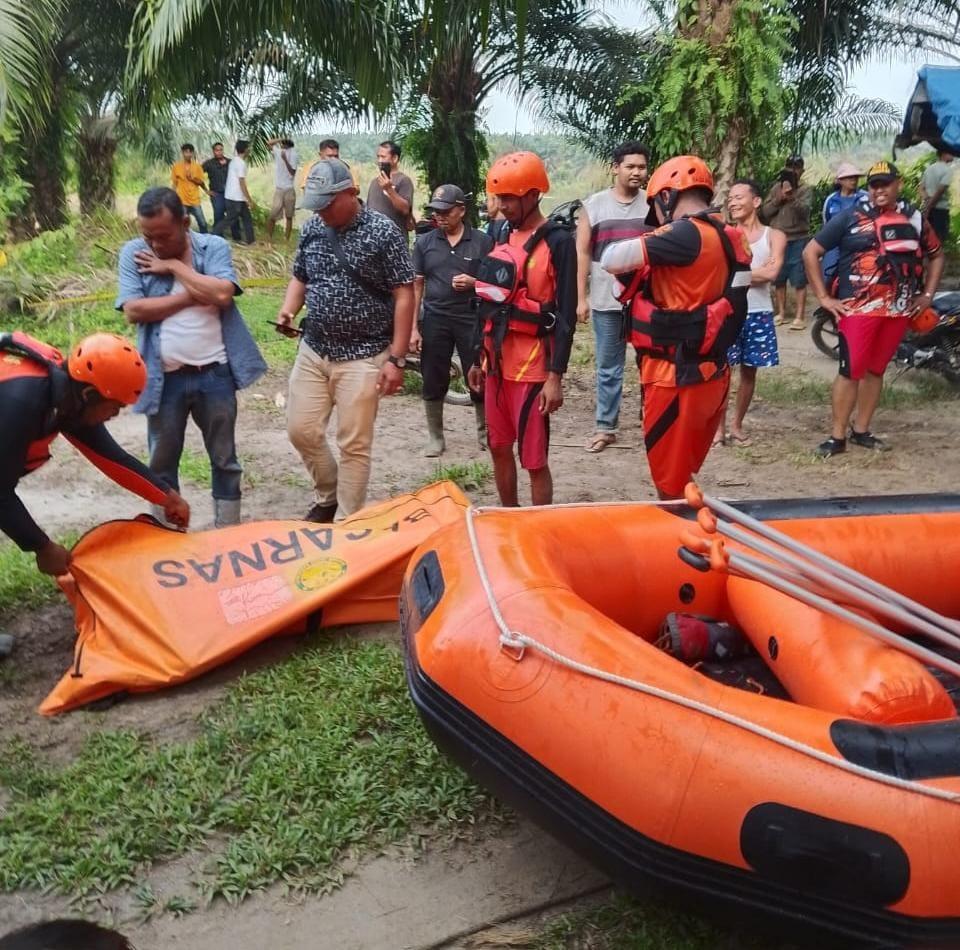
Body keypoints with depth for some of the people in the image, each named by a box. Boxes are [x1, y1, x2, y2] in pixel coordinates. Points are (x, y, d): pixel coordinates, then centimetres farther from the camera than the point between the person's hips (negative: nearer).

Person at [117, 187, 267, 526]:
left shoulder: (214, 247, -3)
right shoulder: (133, 253, -1)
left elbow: (222, 294, -19)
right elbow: (133, 310, -13)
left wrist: (174, 266, -13)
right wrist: (192, 295, -14)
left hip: (214, 373, 0)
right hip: (164, 378, 1)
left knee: (224, 458, 12)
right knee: (162, 462, 12)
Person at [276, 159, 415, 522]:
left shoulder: (382, 231, -11)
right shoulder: (311, 228, 5)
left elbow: (404, 295, -10)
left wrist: (396, 358, -14)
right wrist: (288, 311, -4)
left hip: (362, 356, -5)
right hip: (312, 350, 6)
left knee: (354, 445, 2)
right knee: (301, 431, 9)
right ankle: (329, 497, 34)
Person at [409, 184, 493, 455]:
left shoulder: (482, 242, 1)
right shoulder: (424, 242, 5)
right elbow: (416, 286, 5)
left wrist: (475, 282, -15)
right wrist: (412, 327, -1)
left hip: (472, 319, -1)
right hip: (435, 319, 1)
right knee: (433, 382, 5)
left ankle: (484, 431, 22)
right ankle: (435, 437, 19)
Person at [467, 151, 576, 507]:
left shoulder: (558, 241, -9)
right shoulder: (504, 236, 12)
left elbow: (566, 315, -13)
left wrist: (556, 376, -18)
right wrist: (479, 358, 17)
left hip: (532, 366, -7)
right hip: (497, 362, 7)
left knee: (534, 459, -2)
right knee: (500, 449, 15)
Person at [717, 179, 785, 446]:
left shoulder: (774, 236, 3)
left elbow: (772, 273, -13)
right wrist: (756, 271, -12)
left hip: (758, 314, 1)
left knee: (749, 371, 10)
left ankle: (737, 425, 24)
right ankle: (719, 427, 9)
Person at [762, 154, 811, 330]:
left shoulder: (805, 190, 2)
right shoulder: (776, 188, 10)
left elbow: (804, 210, -15)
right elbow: (765, 212, 4)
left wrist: (792, 197, -29)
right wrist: (779, 199, -11)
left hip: (797, 241, -4)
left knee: (799, 280, -5)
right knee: (778, 278, 10)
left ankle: (800, 316, -3)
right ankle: (781, 313, 22)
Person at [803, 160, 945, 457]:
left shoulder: (914, 218, 9)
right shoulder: (851, 216, -3)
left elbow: (936, 255, 23)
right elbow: (811, 252, -2)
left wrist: (928, 294, 13)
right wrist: (823, 296, -5)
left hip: (898, 310, 4)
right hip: (858, 308, -4)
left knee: (875, 370, 11)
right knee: (851, 371, -8)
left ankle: (861, 430, 20)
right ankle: (837, 436, -1)